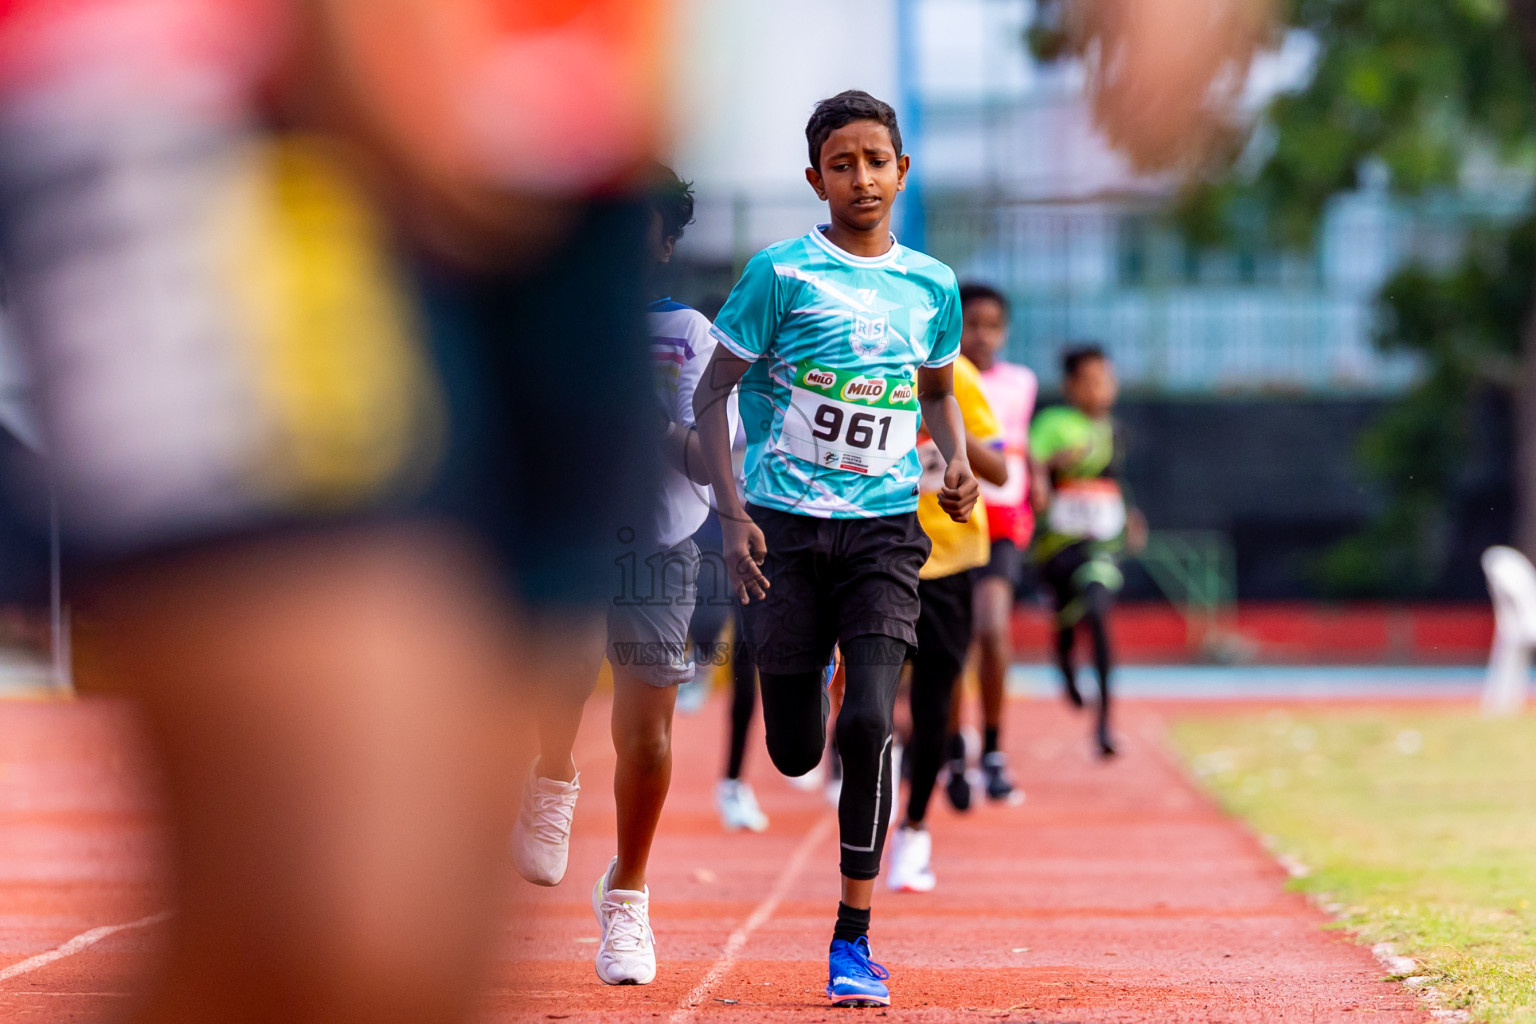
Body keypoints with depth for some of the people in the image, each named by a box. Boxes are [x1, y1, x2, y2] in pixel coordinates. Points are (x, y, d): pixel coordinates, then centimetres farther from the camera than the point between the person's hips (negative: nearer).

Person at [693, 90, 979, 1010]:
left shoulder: (932, 285, 7)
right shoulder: (782, 273, -5)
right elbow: (714, 392, -2)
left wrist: (957, 461, 4)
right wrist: (733, 514, -11)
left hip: (883, 528, 1)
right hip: (787, 526, -1)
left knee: (870, 724, -17)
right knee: (795, 755, 4)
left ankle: (854, 939, -8)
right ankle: (806, 671, 45)